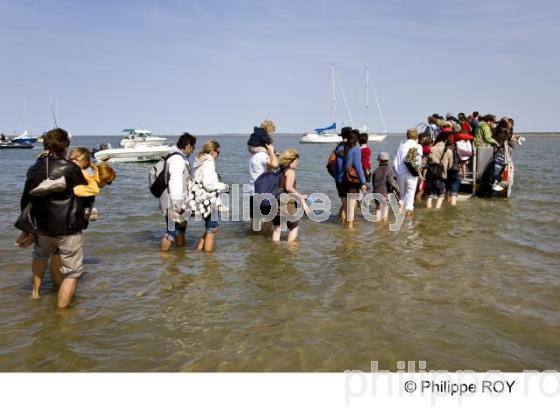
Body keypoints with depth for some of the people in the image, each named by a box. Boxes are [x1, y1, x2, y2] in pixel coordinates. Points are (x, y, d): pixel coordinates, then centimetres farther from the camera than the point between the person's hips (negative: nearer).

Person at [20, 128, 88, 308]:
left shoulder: (33, 170, 3)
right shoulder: (71, 168, -14)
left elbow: (25, 201, 11)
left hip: (43, 229, 6)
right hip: (69, 230, -6)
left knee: (40, 256, 36)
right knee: (73, 272, 4)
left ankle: (35, 291, 46)